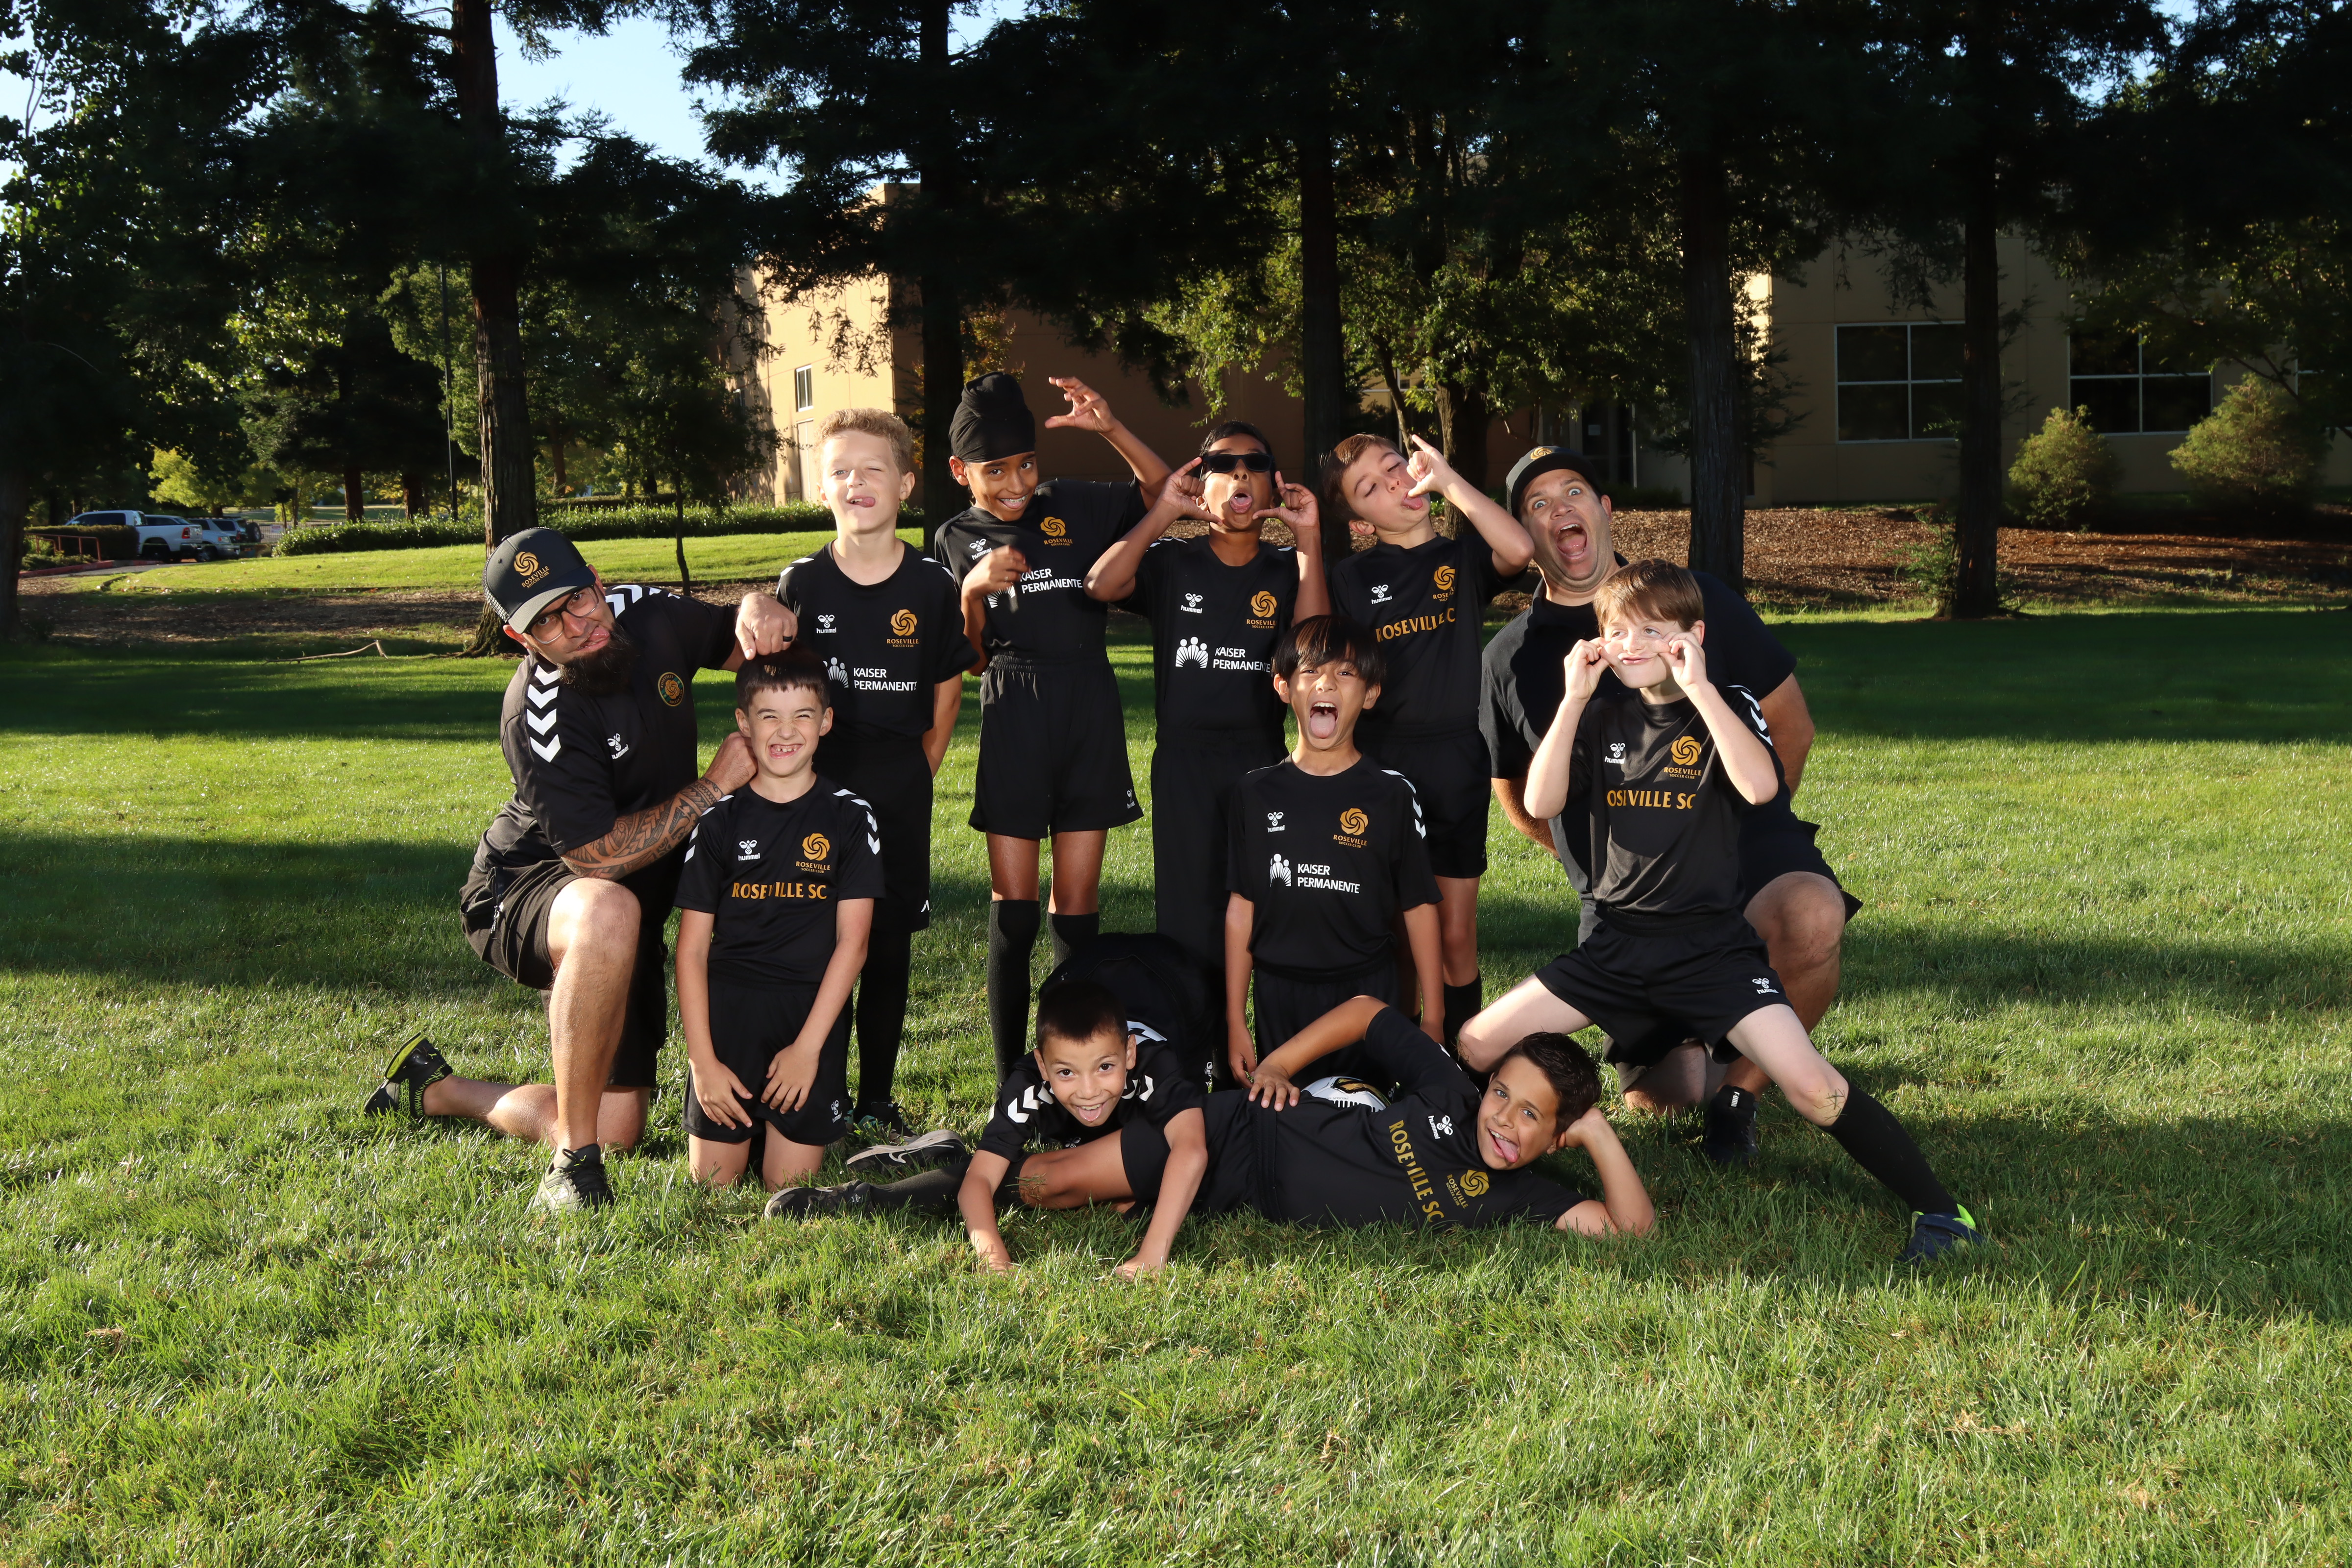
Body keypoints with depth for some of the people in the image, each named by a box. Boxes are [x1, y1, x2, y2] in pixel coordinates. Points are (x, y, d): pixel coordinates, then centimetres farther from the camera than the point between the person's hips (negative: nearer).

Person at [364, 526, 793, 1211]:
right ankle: (574, 1161, -32)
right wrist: (715, 786, -25)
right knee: (608, 914, -45)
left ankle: (434, 1089, 30)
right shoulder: (538, 715, -29)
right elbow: (598, 857, -29)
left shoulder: (646, 614, -9)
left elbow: (738, 646, 10)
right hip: (523, 890, -7)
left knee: (619, 1127, 5)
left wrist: (758, 608, -15)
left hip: (626, 914, 7)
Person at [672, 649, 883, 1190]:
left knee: (790, 1186, -3)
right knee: (713, 1183, -1)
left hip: (814, 1006, 0)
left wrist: (808, 1047, -9)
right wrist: (702, 1060, -6)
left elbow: (852, 941, -2)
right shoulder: (720, 819, 1)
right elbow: (692, 947, 1)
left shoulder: (850, 818, 1)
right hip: (728, 1002, 1)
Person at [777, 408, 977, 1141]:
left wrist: (915, 774, 5)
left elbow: (947, 690, 7)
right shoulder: (800, 583, -2)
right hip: (816, 785, -1)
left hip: (900, 794, 1)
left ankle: (877, 1101, 19)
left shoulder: (931, 585, -2)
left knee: (890, 945, 7)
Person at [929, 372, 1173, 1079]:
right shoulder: (956, 539, 9)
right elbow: (968, 655, 6)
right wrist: (975, 589, -13)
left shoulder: (1074, 506, 9)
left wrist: (1110, 429, -12)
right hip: (1012, 715, -1)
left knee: (1077, 901, 4)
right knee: (1013, 905, -2)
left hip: (1089, 709, 1)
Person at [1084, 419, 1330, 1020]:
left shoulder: (1288, 569, 8)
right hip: (1183, 760, 0)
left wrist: (1309, 541, -12)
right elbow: (1102, 585, -15)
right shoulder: (1171, 562, 5)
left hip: (1261, 758, 1)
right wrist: (1163, 511, -12)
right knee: (1187, 921, 1)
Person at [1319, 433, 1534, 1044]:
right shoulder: (1350, 578, 5)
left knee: (1457, 933, 6)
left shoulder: (1463, 557, 4)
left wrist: (1449, 481, -15)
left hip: (1456, 760, 0)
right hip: (1381, 762, 0)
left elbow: (1517, 550, -18)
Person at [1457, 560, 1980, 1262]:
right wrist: (1573, 699, -10)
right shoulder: (1602, 716, 8)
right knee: (1474, 1046, -5)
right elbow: (1541, 804, -6)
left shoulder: (1727, 708, -2)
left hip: (1713, 946, -4)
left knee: (1812, 1087, -19)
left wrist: (1698, 687, -21)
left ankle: (1938, 1209, -4)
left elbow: (1760, 785, -23)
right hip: (1617, 945, 4)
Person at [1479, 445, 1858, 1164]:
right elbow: (1516, 794, 19)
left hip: (1741, 843, -2)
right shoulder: (1510, 657, 5)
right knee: (1657, 1100, 4)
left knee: (1810, 920, -37)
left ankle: (1742, 1086, -10)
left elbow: (1790, 722, 8)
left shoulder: (1696, 597, 1)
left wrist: (1746, 825, 9)